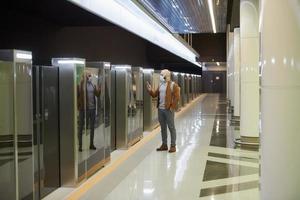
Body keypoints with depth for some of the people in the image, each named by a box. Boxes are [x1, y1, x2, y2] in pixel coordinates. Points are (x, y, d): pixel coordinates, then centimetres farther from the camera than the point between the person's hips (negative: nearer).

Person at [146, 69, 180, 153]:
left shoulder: (173, 85, -8)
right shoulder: (160, 85, 13)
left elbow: (176, 97, -12)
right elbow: (154, 94, 13)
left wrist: (172, 107, -16)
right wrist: (150, 90, -5)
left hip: (168, 110, -7)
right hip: (160, 109, 7)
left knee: (171, 127, 1)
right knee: (163, 128, 13)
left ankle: (173, 146, 7)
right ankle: (164, 144, 23)